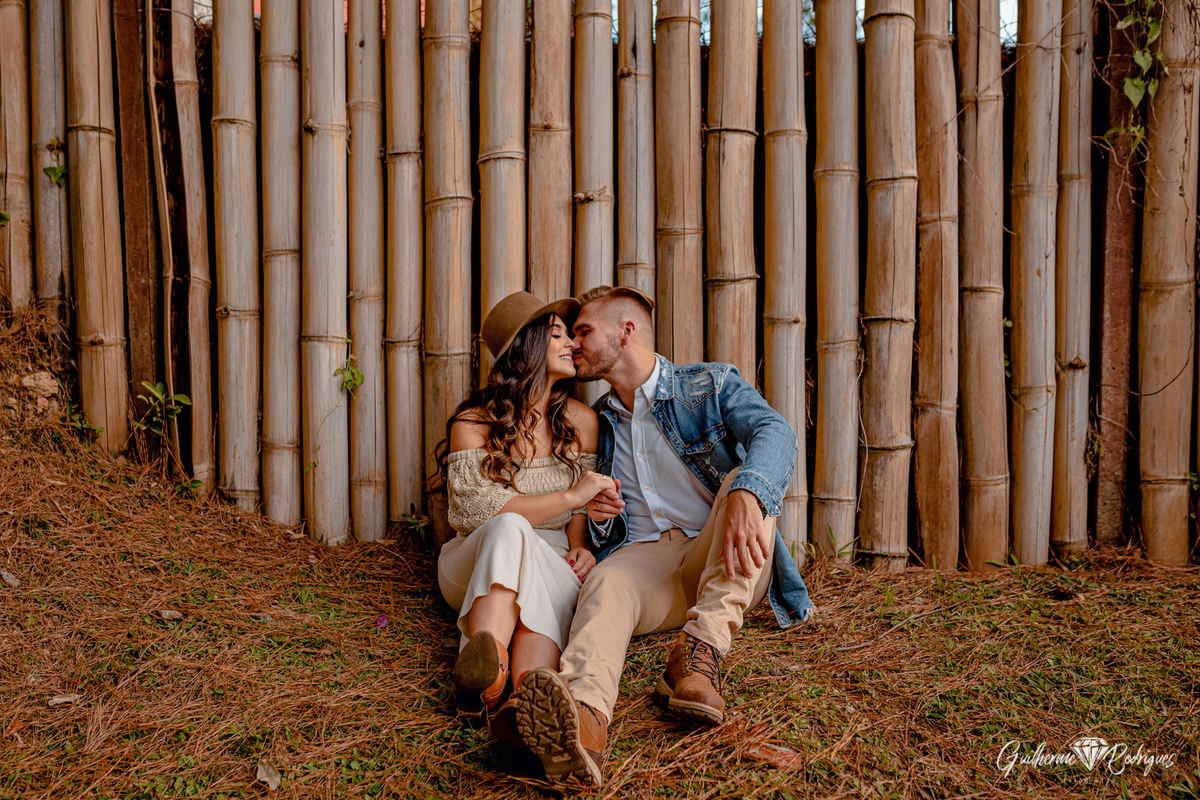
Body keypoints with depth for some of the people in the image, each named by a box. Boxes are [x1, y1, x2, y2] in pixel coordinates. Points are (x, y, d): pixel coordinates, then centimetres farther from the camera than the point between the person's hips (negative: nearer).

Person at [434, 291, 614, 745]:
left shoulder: (580, 421, 10)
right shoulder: (472, 421, -2)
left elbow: (581, 510, 13)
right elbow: (480, 511, -12)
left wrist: (579, 550, -10)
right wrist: (571, 495, -16)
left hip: (551, 561, 2)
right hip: (472, 566, -1)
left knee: (561, 582, -36)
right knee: (510, 529, -37)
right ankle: (486, 661, -60)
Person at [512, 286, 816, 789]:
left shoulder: (712, 385, 5)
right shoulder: (598, 423, 19)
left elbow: (776, 436, -17)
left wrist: (745, 495, -40)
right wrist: (598, 517, -3)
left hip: (722, 564, -1)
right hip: (645, 557, 2)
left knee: (746, 482, -29)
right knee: (608, 580, -32)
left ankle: (699, 653, -39)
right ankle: (584, 717, -61)